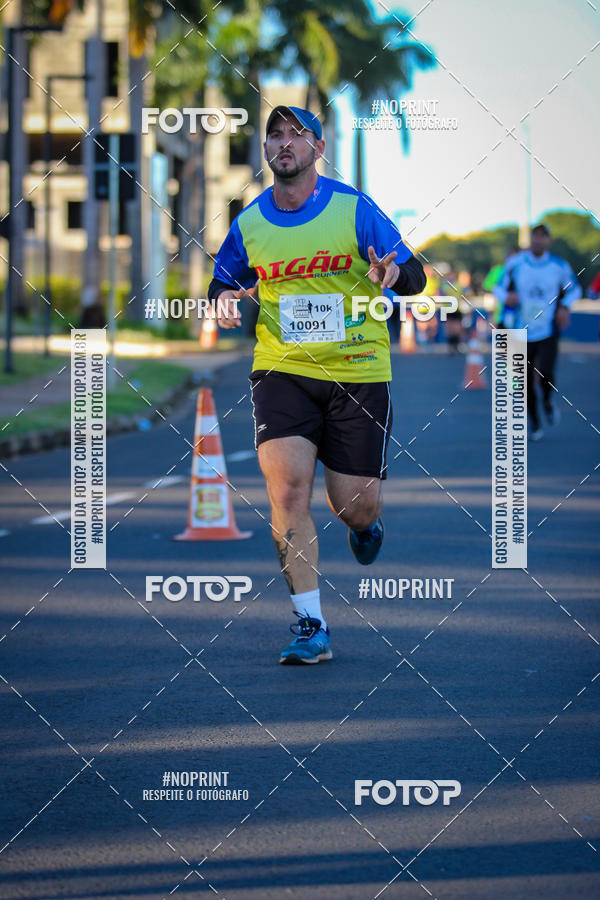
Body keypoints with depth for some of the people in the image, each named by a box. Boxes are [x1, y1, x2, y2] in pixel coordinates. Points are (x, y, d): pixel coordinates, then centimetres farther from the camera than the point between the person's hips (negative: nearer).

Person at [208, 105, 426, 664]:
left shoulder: (354, 208, -4)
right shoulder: (249, 224, 4)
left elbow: (414, 276, -1)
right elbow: (222, 282, 19)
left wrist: (392, 275, -25)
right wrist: (223, 300, -5)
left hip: (358, 372, -1)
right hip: (282, 369, 1)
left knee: (355, 507, 1)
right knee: (287, 489, -18)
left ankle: (366, 523, 43)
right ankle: (310, 626, -11)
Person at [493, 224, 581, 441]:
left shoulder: (559, 266, -2)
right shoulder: (515, 264, -3)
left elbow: (574, 288, 15)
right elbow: (499, 287, 8)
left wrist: (565, 307, -3)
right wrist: (506, 297, -15)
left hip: (548, 332, -1)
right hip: (522, 333, 1)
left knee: (545, 374, -21)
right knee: (526, 383, 3)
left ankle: (547, 401, 13)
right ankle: (534, 421, 27)